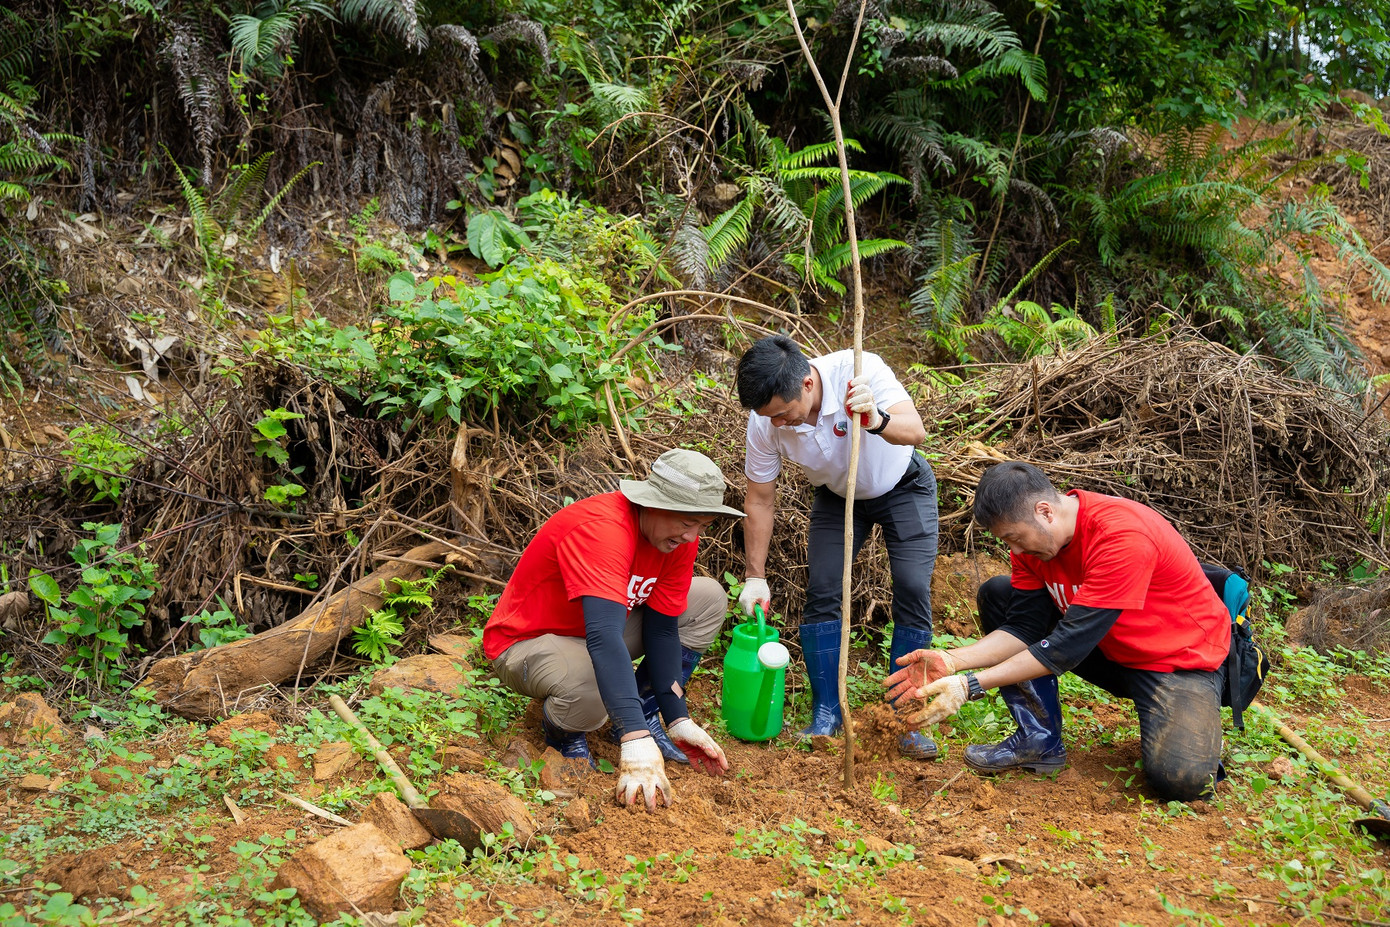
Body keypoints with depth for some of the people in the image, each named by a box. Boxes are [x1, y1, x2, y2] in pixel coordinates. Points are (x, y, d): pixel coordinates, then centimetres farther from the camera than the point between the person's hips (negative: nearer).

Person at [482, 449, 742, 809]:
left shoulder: (680, 534, -11)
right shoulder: (601, 529, -36)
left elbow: (662, 630, -6)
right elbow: (604, 637, -47)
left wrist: (679, 721, -13)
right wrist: (637, 742, -54)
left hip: (599, 628, 8)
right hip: (525, 643, -8)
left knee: (709, 598, -2)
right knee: (592, 690, -41)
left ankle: (643, 714, 4)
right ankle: (561, 727, -2)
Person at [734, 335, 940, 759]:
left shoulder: (859, 370, -37)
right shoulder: (765, 420, -25)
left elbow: (915, 430, -48)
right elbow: (760, 501, -12)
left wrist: (877, 421, -70)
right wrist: (755, 576, -11)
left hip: (902, 486, -2)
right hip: (838, 495, 3)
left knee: (912, 589, -13)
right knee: (821, 590, -9)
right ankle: (827, 712, 5)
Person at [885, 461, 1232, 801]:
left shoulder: (1123, 536, -33)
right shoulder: (1032, 535, -8)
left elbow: (1069, 646, -33)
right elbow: (1023, 629, -8)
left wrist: (970, 685, -35)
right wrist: (951, 661, -26)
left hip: (1182, 659, -7)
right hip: (1111, 652, 7)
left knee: (1181, 779, -31)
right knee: (997, 594, -4)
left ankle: (1198, 725, 6)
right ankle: (1040, 740, -1)